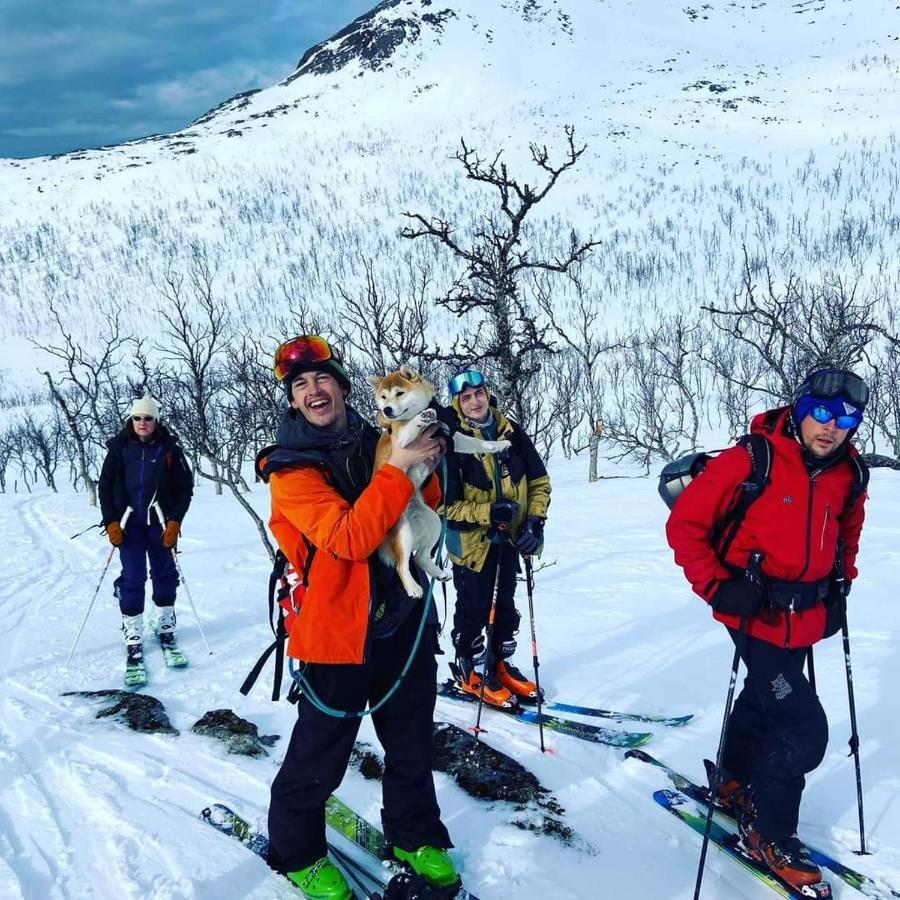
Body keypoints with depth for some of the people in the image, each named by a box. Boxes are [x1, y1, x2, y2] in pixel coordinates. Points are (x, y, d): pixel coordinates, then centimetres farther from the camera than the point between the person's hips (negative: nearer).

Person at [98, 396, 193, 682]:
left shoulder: (169, 448, -3)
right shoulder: (119, 448, 0)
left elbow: (185, 486, 0)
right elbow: (105, 486, 5)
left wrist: (175, 520, -8)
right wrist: (111, 522, -4)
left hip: (161, 522, 1)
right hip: (130, 523, 0)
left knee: (164, 575, 8)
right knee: (132, 578, -5)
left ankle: (165, 627, 26)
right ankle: (133, 639, 2)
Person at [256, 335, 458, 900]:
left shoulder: (376, 442, 4)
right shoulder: (292, 469, -13)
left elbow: (425, 511, 11)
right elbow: (348, 539, -26)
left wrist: (427, 467, -8)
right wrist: (399, 470, -27)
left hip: (406, 619, 6)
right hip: (339, 625, -5)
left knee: (413, 741, 18)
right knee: (321, 754, 6)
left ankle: (416, 835, 39)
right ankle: (297, 849, 30)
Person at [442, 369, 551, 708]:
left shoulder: (511, 432, -3)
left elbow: (539, 479, 4)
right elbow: (444, 503, -17)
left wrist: (535, 520, -8)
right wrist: (487, 513, -27)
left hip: (509, 537, 5)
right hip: (471, 541, -5)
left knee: (506, 605, 18)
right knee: (474, 610, 6)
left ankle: (500, 663, 36)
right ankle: (471, 673, 25)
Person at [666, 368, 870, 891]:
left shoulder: (849, 474, -1)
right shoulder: (752, 460, -20)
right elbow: (685, 524, -16)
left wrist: (840, 587, 12)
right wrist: (716, 587, -19)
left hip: (806, 618, 7)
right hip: (757, 614, -7)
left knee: (765, 701, 25)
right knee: (806, 729, -7)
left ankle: (737, 784, 49)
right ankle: (768, 834, 14)